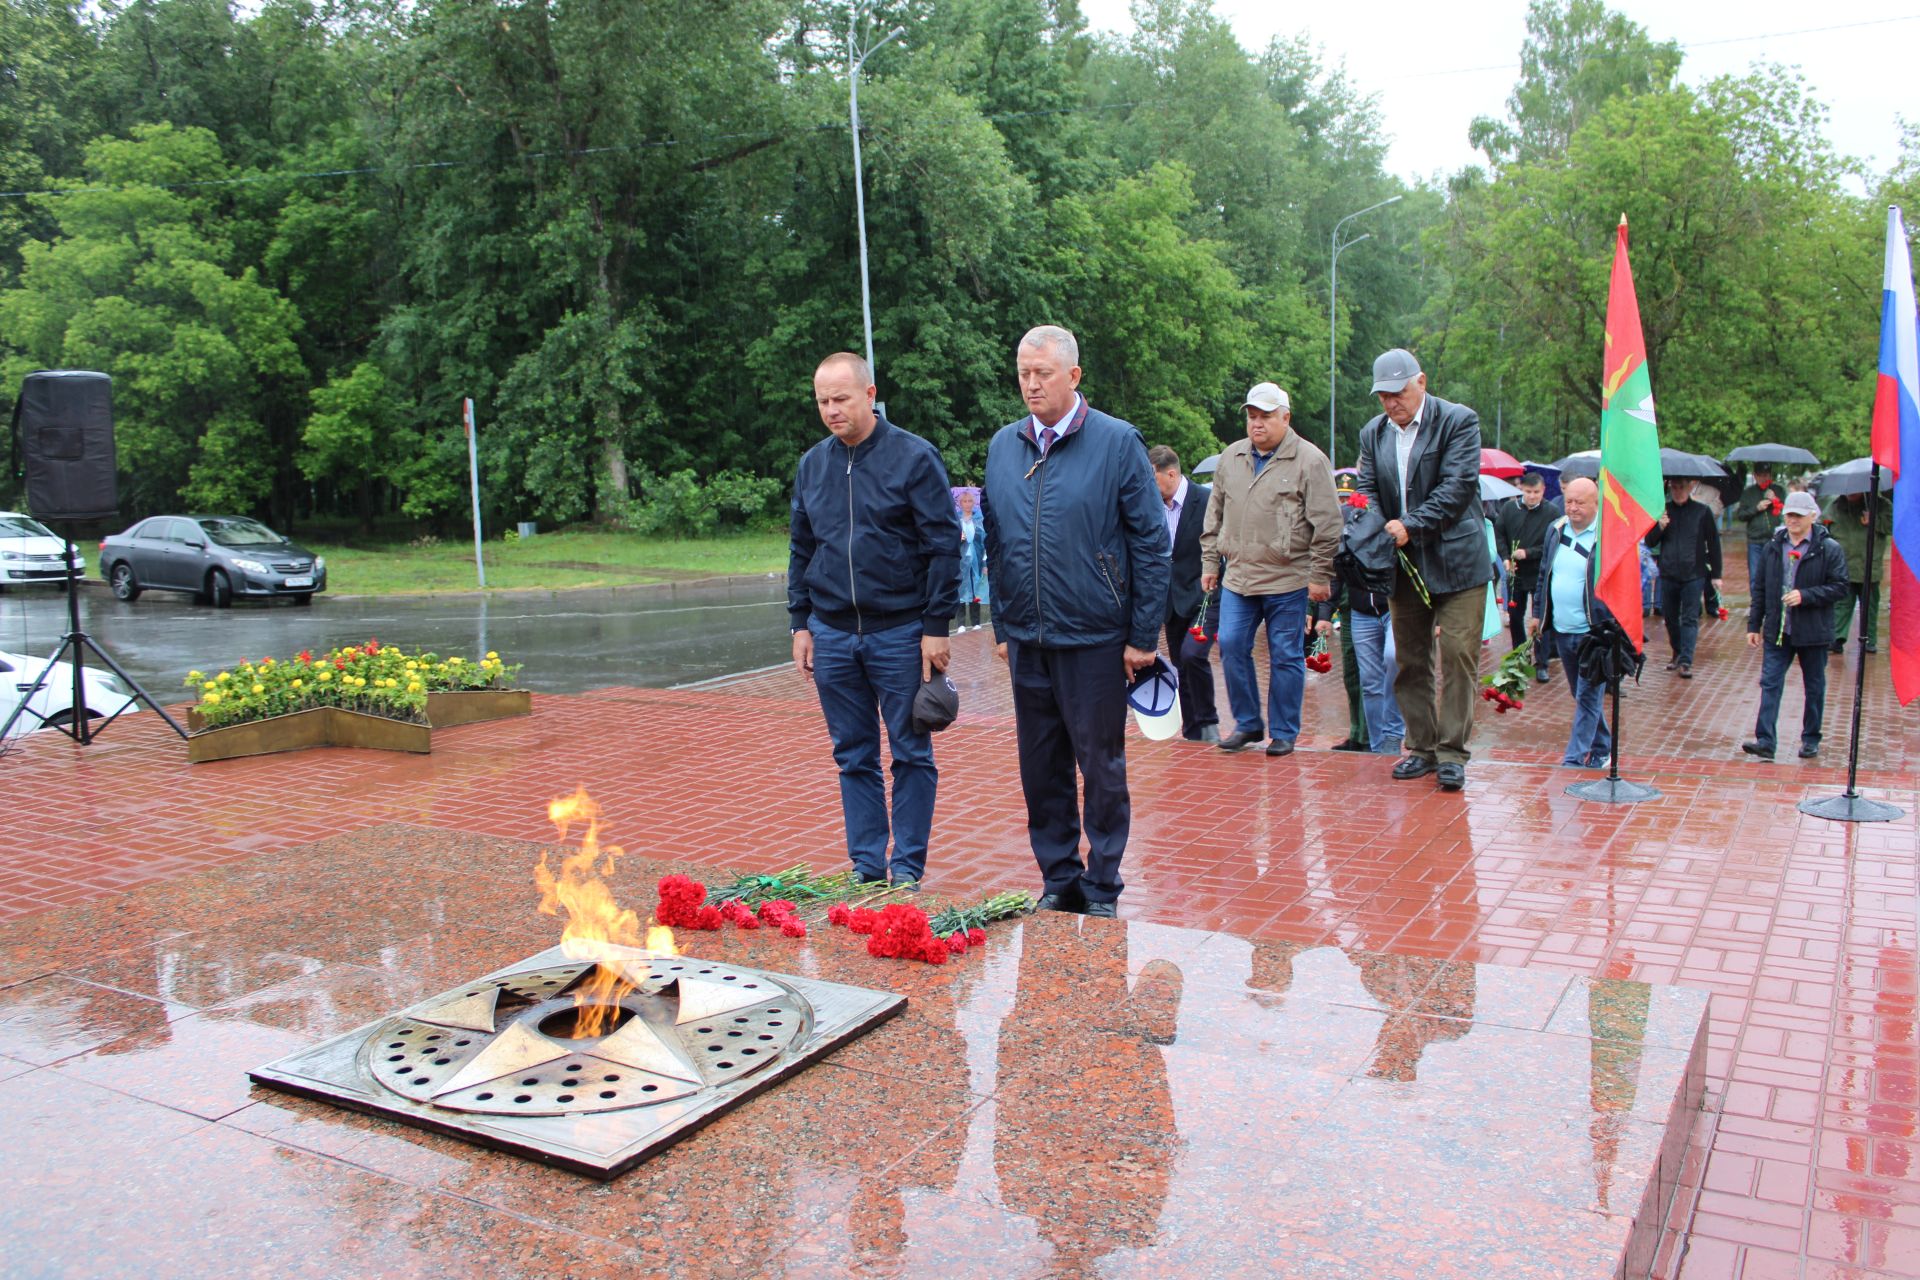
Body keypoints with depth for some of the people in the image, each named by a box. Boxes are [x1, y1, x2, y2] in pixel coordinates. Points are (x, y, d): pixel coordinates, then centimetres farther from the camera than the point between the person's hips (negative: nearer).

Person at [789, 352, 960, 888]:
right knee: (853, 757, 10)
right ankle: (866, 867, 21)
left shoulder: (914, 457, -6)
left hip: (900, 633, -4)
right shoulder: (812, 465, 9)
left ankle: (907, 869, 15)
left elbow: (944, 545, -7)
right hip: (832, 636, 5)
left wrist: (936, 627, -11)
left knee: (911, 755, 4)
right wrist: (800, 623, 9)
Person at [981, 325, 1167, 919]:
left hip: (1095, 638, -4)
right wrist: (1003, 627, 11)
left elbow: (1151, 542, -6)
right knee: (1041, 769, 11)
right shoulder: (1003, 446, 8)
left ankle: (1102, 887, 20)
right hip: (1028, 639, 4)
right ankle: (1059, 880, 26)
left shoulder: (1117, 442, -6)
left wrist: (1143, 636, -9)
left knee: (1102, 768, 6)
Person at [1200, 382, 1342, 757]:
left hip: (1288, 580, -5)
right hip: (1237, 577, 5)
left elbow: (1327, 525, -6)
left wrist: (1320, 576, -8)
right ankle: (1247, 723, 17)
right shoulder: (1230, 458, 11)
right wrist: (1210, 562, 14)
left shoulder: (1309, 460, -5)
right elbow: (1215, 516, 19)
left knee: (1286, 656, 3)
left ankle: (1283, 732, 15)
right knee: (1231, 646, 2)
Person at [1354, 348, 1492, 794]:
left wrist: (1411, 525, -20)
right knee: (1411, 660, 9)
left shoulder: (1458, 420, -5)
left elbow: (1458, 486, -14)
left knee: (1457, 657, -6)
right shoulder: (1372, 433, 10)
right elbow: (1367, 491, 5)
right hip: (1403, 564, 5)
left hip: (1455, 561, -5)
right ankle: (1422, 747, 19)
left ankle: (1451, 752, 2)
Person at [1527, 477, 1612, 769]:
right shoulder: (1555, 530, 10)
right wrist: (1538, 613, 17)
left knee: (1587, 696, -4)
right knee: (1582, 695, 16)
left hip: (1594, 632, -6)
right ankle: (1602, 746, 31)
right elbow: (1544, 575, 19)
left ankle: (1575, 758, -2)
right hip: (1562, 631, 6)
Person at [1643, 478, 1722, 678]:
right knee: (1670, 617, 10)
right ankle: (1677, 653, 27)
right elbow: (1650, 542, 8)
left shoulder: (1702, 511, 0)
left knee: (1690, 619, -4)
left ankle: (1686, 661, -7)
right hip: (1668, 574, 3)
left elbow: (1713, 544, 4)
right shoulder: (1662, 510, 5)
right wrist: (1659, 527, -13)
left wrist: (1716, 575, 3)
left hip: (1693, 574, -3)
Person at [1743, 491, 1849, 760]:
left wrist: (1805, 596, -22)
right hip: (1777, 631, 3)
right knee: (1770, 684, -5)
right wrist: (1754, 625, 8)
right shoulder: (1774, 547, 7)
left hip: (1812, 632, -3)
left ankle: (1811, 739, 23)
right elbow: (1760, 589, 11)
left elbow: (1839, 588, -10)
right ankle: (1765, 741, -8)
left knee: (1814, 687, 10)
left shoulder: (1830, 550, -6)